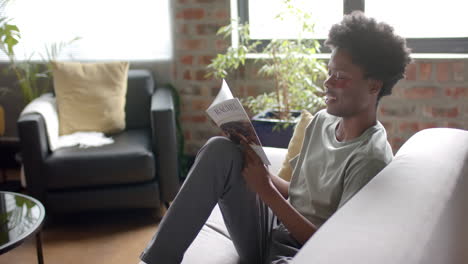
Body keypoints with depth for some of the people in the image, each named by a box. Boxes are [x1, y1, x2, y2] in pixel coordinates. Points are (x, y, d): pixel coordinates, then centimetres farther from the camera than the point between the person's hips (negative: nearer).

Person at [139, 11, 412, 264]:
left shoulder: (370, 159, -17)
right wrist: (259, 169, -5)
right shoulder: (322, 120, 7)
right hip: (270, 230, 8)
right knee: (220, 150, -14)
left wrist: (266, 190, -19)